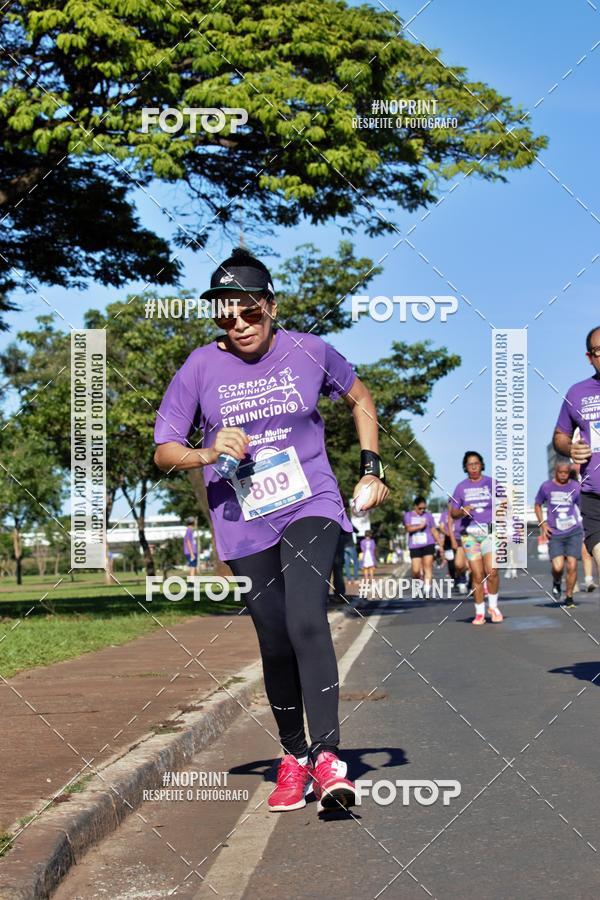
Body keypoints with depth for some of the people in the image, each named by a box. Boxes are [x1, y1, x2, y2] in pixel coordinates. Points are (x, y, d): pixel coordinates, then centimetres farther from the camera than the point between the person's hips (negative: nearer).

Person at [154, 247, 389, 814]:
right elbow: (163, 451, -1)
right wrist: (208, 454, -21)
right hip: (244, 525, 1)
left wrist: (370, 469, 9)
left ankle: (327, 756, -21)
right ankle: (293, 756, 24)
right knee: (275, 644, 4)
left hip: (311, 507, -1)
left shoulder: (308, 351, -3)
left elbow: (359, 398, 16)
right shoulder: (200, 368, -5)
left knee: (306, 621, -23)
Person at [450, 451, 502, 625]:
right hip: (470, 534, 1)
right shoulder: (461, 487, 11)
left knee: (491, 571, -17)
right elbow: (453, 513, 11)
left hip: (490, 532, -1)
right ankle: (479, 613, 8)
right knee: (477, 575, -2)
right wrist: (462, 511, -10)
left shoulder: (491, 483, 8)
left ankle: (493, 606, 3)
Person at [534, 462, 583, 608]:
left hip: (574, 532, 0)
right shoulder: (546, 486, 2)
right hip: (555, 534, 0)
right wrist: (543, 524, 2)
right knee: (557, 567, -13)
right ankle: (556, 583, 22)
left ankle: (569, 597, 10)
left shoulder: (576, 487, 2)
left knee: (572, 566, -6)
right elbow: (537, 505, 14)